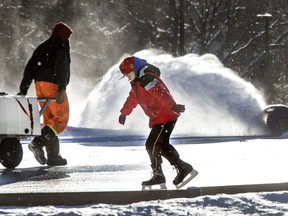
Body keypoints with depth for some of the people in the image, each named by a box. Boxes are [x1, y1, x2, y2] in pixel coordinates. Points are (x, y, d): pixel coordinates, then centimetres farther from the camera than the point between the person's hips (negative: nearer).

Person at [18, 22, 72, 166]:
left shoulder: (42, 48, 18)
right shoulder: (61, 48, -5)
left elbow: (30, 68, 15)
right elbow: (61, 68, -18)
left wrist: (23, 89, 14)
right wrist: (62, 89, -24)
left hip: (40, 85, 8)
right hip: (53, 85, -8)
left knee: (49, 120, 11)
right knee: (61, 118, -4)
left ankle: (53, 156, 8)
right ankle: (38, 142, -22)